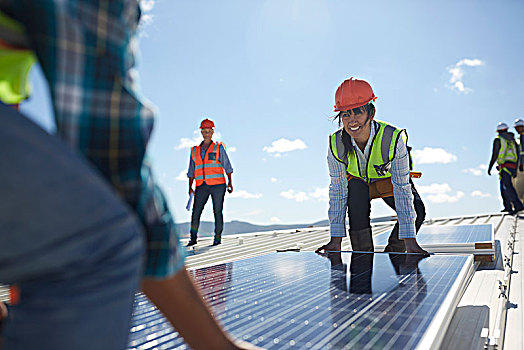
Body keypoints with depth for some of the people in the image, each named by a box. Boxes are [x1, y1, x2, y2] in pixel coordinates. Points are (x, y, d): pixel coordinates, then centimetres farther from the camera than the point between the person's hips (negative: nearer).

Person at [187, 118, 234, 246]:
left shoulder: (218, 148, 6)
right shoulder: (195, 150, 15)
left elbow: (227, 165, 3)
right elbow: (191, 171, 17)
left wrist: (230, 182, -5)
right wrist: (190, 187, 10)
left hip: (217, 184, -2)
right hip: (201, 186, 3)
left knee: (217, 211, 0)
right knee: (196, 211, -6)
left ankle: (218, 237, 9)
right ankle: (193, 238, -1)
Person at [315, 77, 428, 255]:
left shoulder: (393, 138, -34)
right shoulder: (336, 144, -29)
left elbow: (402, 188, -31)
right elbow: (338, 190, -21)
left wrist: (410, 240, -32)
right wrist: (336, 240, -21)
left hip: (390, 181, 0)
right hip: (359, 182, 0)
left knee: (417, 212, -21)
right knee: (356, 190, -33)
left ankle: (393, 251, 7)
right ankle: (363, 254, -16)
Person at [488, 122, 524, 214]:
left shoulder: (498, 139, -1)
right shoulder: (513, 140, 20)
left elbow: (494, 155, -8)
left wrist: (489, 167, -2)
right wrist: (515, 170, 24)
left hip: (504, 166, -8)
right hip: (513, 166, 8)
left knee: (507, 187, -15)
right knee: (503, 186, 17)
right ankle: (507, 206, 20)